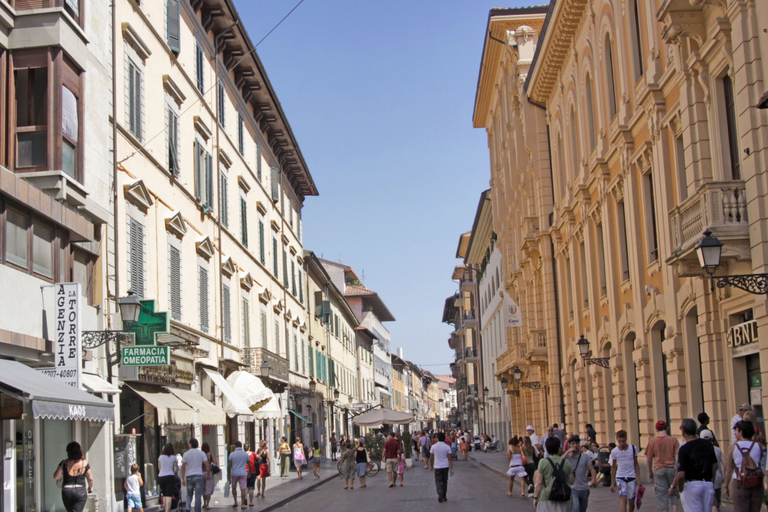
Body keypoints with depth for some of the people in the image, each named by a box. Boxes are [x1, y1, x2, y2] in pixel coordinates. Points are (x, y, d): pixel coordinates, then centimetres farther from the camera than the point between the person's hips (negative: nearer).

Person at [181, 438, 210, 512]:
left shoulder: (186, 454, -1)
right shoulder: (201, 453, 1)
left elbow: (183, 467, -2)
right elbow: (207, 465, -1)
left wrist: (183, 479, 4)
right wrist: (208, 475, 12)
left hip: (189, 476, 1)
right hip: (198, 476, -1)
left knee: (189, 494, 15)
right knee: (198, 496, 2)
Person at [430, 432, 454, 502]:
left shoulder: (434, 447, -4)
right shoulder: (447, 447, -3)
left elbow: (431, 458, 0)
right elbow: (450, 458, -6)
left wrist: (431, 466, 16)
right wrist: (451, 469, -4)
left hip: (437, 467, -2)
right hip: (445, 467, 2)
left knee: (438, 481, 0)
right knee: (444, 481, 14)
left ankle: (440, 494, -24)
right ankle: (444, 497, 20)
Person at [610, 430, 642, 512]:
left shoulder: (633, 448, -3)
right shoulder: (614, 451, -5)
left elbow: (636, 464, 8)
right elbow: (613, 467, 5)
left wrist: (638, 478, 3)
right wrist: (612, 483, 6)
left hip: (632, 477, 2)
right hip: (620, 477, -2)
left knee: (631, 502, 5)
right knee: (624, 499, -19)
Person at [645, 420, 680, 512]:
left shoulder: (652, 442, 1)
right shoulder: (673, 440, 0)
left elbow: (649, 458, 5)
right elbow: (678, 456, -4)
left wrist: (650, 472, 17)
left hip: (659, 470, -1)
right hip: (672, 469, 1)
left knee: (662, 495, 3)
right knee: (674, 494, 11)